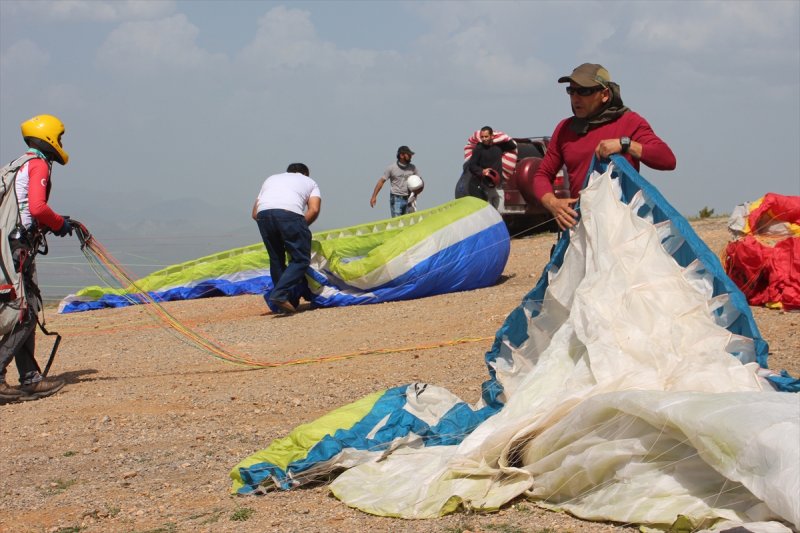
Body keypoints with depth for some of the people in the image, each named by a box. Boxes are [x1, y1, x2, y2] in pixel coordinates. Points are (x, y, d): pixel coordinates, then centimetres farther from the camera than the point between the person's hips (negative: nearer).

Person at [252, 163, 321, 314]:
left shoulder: (271, 179, 38)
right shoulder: (309, 182, 30)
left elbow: (255, 213, 29)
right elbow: (314, 210, 10)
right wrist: (302, 227, 19)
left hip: (263, 213, 4)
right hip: (290, 212, -4)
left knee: (276, 259, 17)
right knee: (301, 259, 3)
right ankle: (279, 294, -14)